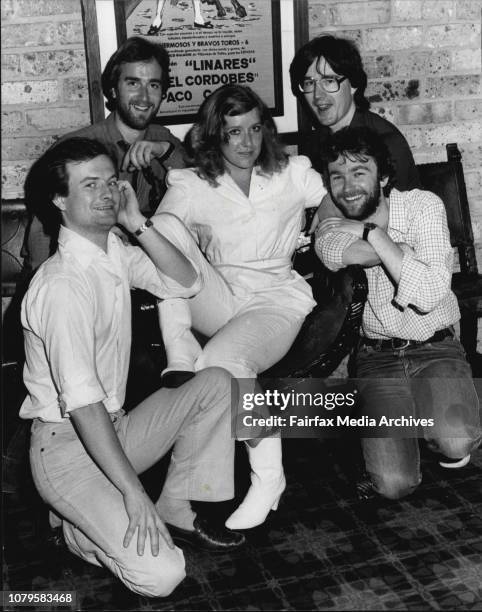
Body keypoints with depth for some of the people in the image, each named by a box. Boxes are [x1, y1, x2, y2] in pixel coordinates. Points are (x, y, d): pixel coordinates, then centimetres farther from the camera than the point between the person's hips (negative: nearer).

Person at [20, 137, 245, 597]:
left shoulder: (113, 249, 3)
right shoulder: (62, 286, -24)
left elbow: (186, 283, 2)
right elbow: (82, 403, -28)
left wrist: (138, 224, -12)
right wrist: (133, 493, -27)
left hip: (114, 428, 9)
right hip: (67, 446, -9)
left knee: (216, 383, -2)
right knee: (160, 575, -21)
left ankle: (176, 510, 5)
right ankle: (80, 528, 9)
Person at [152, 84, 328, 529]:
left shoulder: (292, 175, 10)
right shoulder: (189, 185, 7)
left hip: (276, 301, -2)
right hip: (218, 301, 2)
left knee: (223, 361, -34)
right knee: (169, 230, -21)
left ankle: (268, 477, -12)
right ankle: (181, 365, -26)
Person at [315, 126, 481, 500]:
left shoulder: (423, 205, -9)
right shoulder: (330, 227, -2)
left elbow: (428, 295, -23)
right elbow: (337, 253, -29)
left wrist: (373, 231, -21)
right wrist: (426, 254, -24)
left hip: (435, 348, -1)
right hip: (376, 357, 1)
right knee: (394, 483, -13)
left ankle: (440, 430, 10)